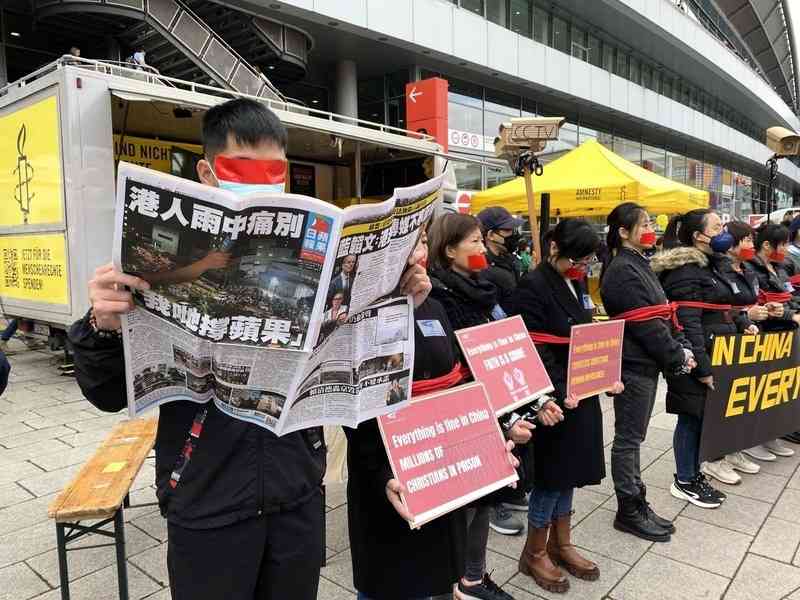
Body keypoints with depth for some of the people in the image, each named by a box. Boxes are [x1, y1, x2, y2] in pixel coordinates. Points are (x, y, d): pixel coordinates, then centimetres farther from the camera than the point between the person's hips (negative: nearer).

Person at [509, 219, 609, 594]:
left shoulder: (575, 283, 10)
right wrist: (560, 394, -24)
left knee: (569, 473, 17)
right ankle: (534, 554, 23)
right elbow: (535, 352, -22)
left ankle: (560, 545, 34)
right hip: (555, 401, -8)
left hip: (582, 395, 8)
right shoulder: (533, 287, -17)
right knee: (551, 476, 4)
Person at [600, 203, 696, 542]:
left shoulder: (638, 264, 13)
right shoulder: (623, 271, -17)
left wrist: (681, 347, 3)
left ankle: (637, 503, 28)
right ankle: (628, 512, 15)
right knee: (628, 440, 2)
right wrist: (678, 357, -9)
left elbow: (662, 313, 14)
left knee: (633, 437, 16)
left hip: (646, 364, 9)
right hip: (634, 366, -9)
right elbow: (645, 323, -19)